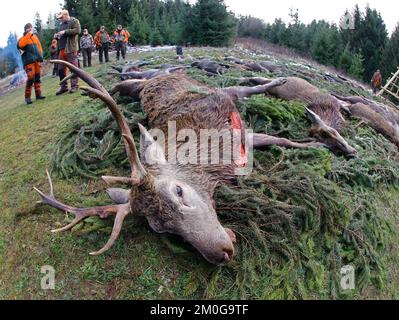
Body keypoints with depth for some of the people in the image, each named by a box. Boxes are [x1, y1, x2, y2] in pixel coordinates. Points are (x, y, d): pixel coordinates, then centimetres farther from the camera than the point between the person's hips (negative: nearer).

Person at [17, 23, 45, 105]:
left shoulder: (35, 36, 15)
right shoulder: (23, 38, 1)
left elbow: (39, 46, 23)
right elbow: (20, 45, -21)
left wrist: (40, 55, 8)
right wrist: (29, 34, -18)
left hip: (37, 60, 5)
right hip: (29, 61, -5)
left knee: (37, 77, 8)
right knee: (31, 78, -13)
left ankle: (38, 94, 15)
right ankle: (27, 97, -7)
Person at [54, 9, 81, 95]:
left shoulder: (74, 21, 1)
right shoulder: (62, 24, 24)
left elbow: (77, 30, -15)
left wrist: (65, 32, -16)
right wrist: (57, 36, 11)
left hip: (71, 49, -8)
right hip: (62, 49, 8)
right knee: (61, 69, 6)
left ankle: (74, 86, 3)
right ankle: (63, 87, 13)